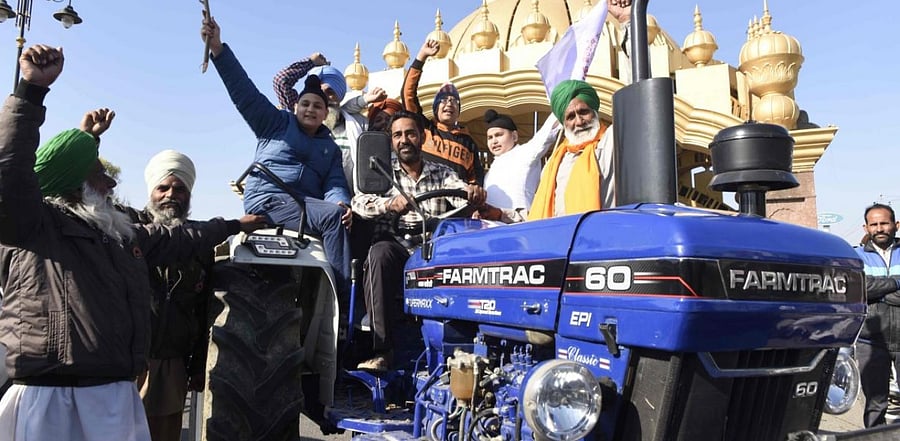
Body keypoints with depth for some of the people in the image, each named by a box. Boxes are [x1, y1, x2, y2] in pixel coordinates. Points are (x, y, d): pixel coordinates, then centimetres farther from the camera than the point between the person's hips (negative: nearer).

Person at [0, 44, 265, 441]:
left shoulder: (121, 234, 19)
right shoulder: (32, 225, -4)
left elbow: (176, 239, 33)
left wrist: (234, 225, 41)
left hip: (118, 397, 7)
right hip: (51, 400, -7)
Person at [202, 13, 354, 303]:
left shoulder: (331, 148, 21)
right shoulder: (276, 124, 12)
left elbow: (335, 184, 7)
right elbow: (244, 91, 2)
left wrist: (341, 203, -17)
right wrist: (218, 48, -10)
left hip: (308, 208, 5)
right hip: (268, 201, -5)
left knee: (342, 216, -23)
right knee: (333, 217, -28)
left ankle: (346, 301, -24)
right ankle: (344, 299, -32)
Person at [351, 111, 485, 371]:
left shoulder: (442, 174, 18)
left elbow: (463, 195, -2)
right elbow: (359, 201, -5)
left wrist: (475, 194, -28)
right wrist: (389, 204, -28)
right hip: (395, 249, -1)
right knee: (380, 251, -35)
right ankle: (382, 349, -32)